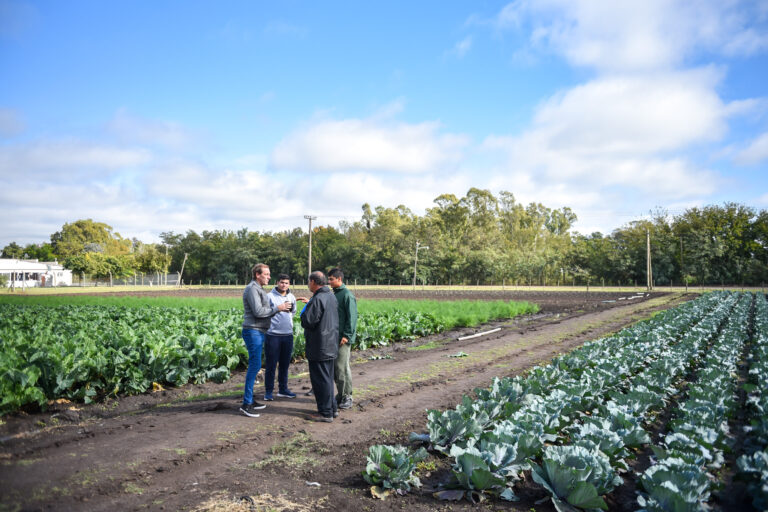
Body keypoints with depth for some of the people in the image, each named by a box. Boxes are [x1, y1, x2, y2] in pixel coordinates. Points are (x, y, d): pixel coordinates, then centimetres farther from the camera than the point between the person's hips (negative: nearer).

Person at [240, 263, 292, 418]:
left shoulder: (259, 289, 19)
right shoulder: (252, 289, -13)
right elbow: (258, 311, -21)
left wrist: (280, 308, 5)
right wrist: (277, 308, -13)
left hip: (259, 332, 10)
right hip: (252, 331, -10)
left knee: (254, 365, 12)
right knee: (255, 365, -12)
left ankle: (249, 400, 18)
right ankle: (246, 404, -9)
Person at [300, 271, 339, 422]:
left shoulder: (317, 299, -20)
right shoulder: (331, 296, 10)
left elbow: (307, 322, -22)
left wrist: (304, 310, -2)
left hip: (319, 347, -10)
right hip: (331, 345, 10)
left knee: (320, 379, -1)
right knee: (327, 378, 19)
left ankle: (325, 413, 4)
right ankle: (332, 408, 26)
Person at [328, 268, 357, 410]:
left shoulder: (347, 295, -12)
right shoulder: (334, 294, 14)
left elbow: (352, 317, -16)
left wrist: (346, 335, -19)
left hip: (343, 339, -8)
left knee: (342, 367, -4)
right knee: (335, 367, 11)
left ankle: (347, 397, 5)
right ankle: (340, 394, 21)